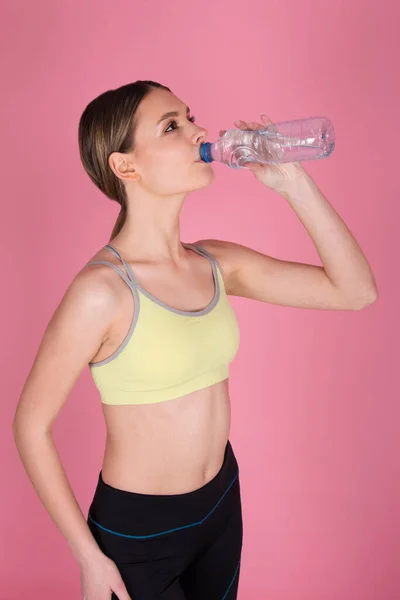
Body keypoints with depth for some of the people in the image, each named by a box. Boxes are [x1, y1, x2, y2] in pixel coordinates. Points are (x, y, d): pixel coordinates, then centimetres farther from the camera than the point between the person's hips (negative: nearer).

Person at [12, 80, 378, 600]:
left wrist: (295, 184, -15)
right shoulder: (103, 289, -24)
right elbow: (31, 425, -16)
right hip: (138, 531, -6)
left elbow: (355, 290, -6)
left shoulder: (217, 264, -6)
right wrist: (88, 556, -11)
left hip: (222, 501, 6)